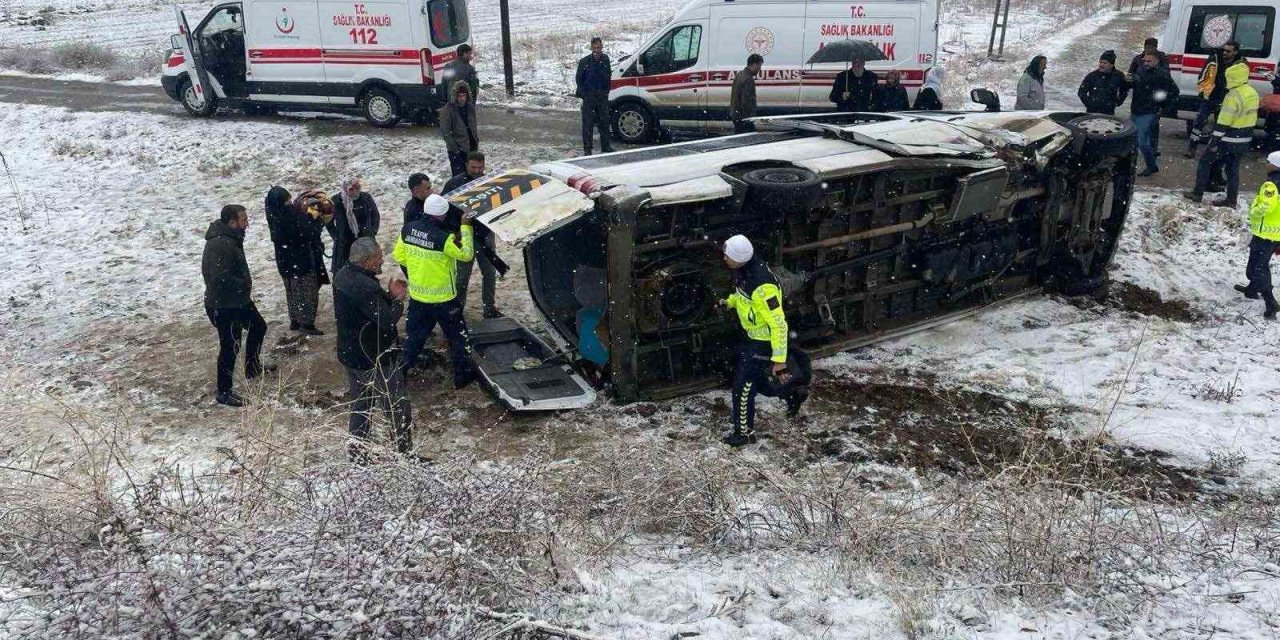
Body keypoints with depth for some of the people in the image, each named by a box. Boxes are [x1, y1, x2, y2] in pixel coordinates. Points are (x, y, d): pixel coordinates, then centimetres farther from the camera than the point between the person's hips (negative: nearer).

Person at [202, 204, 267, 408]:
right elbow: (220, 278, -33)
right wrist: (245, 285, -19)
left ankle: (252, 367, 43)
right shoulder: (220, 245, -28)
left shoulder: (231, 238, 5)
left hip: (238, 300, 10)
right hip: (224, 306, -10)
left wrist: (245, 284, 6)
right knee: (230, 347, -1)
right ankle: (224, 392, 12)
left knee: (258, 327, 26)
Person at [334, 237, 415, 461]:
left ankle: (357, 454, 30)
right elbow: (387, 320, -28)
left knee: (360, 406, 21)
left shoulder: (342, 275, 1)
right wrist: (398, 298, -11)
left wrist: (389, 295, -2)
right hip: (376, 361, -9)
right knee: (398, 410, 6)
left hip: (351, 356, 9)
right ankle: (405, 454, 17)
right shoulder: (365, 286, -29)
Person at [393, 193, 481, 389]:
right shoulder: (444, 238, -27)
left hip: (417, 296, 5)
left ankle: (402, 370, 30)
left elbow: (399, 256, 4)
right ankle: (462, 375, 24)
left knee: (414, 335, 22)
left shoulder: (407, 230, -8)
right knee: (458, 335, 14)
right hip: (443, 299, -5)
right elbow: (466, 254, -14)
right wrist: (466, 227, -9)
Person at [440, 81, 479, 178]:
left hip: (471, 148, 6)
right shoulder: (447, 110, -11)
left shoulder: (470, 107, 7)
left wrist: (476, 142, 12)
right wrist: (454, 148, -16)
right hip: (457, 151, -6)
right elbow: (445, 132, -12)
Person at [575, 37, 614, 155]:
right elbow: (578, 79, 0)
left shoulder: (605, 59, 5)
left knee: (604, 121, 11)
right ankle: (587, 149, 2)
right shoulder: (584, 61, -6)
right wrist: (583, 93, -6)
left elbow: (608, 77, 13)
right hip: (589, 96, -4)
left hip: (602, 96, 4)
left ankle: (605, 146, 24)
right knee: (587, 123, -2)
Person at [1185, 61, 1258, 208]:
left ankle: (1197, 193, 8)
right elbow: (1251, 117, 16)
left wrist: (1215, 140, -18)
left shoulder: (1233, 96, -21)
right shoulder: (1253, 93, 7)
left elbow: (1224, 121, -21)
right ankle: (1231, 200, 17)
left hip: (1228, 140, -8)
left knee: (1205, 162, 6)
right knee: (1233, 168, 15)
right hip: (1244, 140, 8)